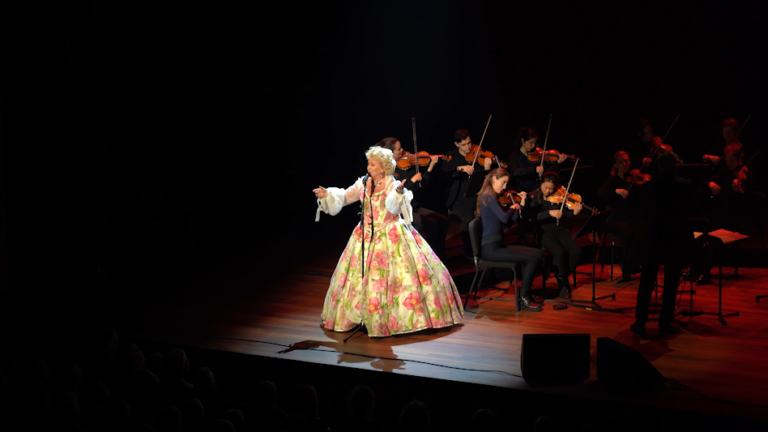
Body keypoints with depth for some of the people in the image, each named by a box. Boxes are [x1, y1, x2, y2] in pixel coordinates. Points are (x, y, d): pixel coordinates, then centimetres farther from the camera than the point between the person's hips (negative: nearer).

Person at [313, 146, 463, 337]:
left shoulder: (393, 185, -11)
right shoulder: (363, 183, 4)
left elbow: (394, 206, -28)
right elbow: (345, 197, 17)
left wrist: (399, 193, -47)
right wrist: (327, 194, 3)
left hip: (392, 237, -5)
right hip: (368, 236, 5)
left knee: (404, 271, -11)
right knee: (362, 276, 9)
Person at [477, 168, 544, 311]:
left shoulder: (491, 197, 19)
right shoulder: (488, 196, -11)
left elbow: (511, 220, 16)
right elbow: (504, 218, -21)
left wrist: (521, 204, 5)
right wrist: (513, 208, -1)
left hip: (498, 245, 10)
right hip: (490, 248, -10)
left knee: (538, 254, 2)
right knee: (532, 258, -17)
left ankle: (525, 291, 4)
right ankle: (524, 298, -6)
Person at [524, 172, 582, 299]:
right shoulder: (534, 197, -3)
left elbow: (565, 214, 2)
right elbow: (531, 217, -15)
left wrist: (574, 212, -19)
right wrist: (549, 213, -24)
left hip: (560, 230, 3)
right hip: (543, 232, -3)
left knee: (576, 251, -21)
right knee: (559, 251, -30)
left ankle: (564, 278, 4)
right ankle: (562, 284, -11)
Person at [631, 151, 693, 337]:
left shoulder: (649, 186, -5)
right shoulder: (685, 185, -9)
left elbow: (644, 214, 1)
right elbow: (690, 207, 2)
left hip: (653, 238, 1)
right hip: (677, 238, -1)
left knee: (646, 281, 10)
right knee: (671, 283, 6)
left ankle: (640, 323, 10)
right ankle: (665, 324, 8)